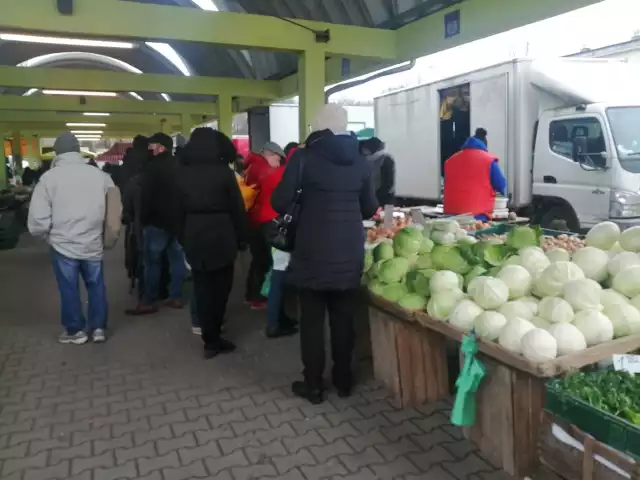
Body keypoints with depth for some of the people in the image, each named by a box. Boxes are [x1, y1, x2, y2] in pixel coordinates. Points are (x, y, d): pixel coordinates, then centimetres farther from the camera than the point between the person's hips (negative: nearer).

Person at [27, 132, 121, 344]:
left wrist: (49, 235, 10)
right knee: (96, 286, 16)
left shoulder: (49, 177, -9)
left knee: (69, 289, 12)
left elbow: (37, 221, -9)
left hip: (63, 245, -2)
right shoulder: (100, 174, -2)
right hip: (94, 244, 2)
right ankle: (99, 328, 23)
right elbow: (114, 210, 1)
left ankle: (75, 331, 24)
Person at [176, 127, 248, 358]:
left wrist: (183, 238, 14)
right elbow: (237, 208, -6)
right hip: (221, 236, -3)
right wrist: (242, 237, 1)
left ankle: (210, 338, 12)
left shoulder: (183, 174, 4)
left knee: (202, 288, 8)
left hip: (194, 237, 4)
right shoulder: (224, 172, -8)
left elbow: (179, 209, 8)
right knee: (220, 287, 6)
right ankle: (212, 338, 8)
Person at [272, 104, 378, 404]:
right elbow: (370, 208, 10)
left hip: (313, 250, -3)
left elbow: (280, 202, -9)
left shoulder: (304, 157, -7)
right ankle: (343, 379, 26)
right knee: (344, 316, 14)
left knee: (312, 318, 7)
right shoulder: (359, 160, 5)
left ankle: (313, 385, 17)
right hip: (350, 250, 4)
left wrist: (299, 205, 12)